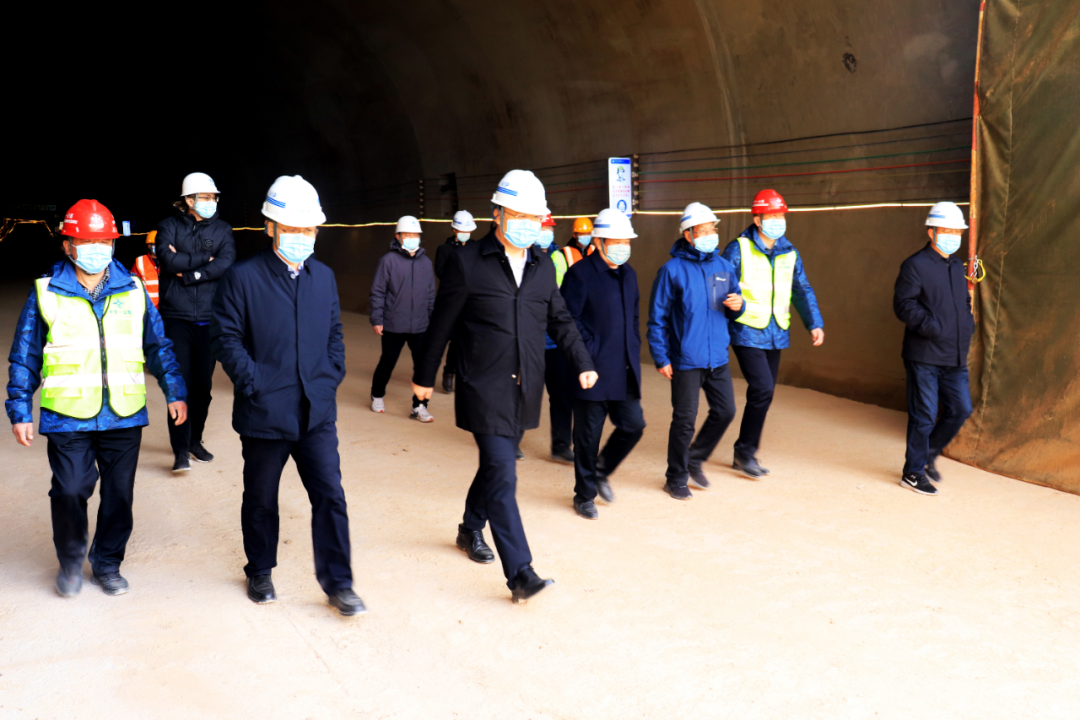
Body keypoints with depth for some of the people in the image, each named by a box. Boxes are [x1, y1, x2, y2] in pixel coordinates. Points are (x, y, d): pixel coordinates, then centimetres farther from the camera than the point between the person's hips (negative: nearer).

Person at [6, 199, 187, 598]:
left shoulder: (133, 290, 6)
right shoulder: (46, 293, 1)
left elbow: (157, 346, 13)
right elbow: (24, 357, 6)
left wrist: (174, 392, 6)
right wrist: (20, 411, 3)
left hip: (124, 416, 2)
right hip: (68, 416, -2)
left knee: (119, 495, 8)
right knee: (70, 492, -5)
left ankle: (107, 563, 28)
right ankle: (70, 560, 23)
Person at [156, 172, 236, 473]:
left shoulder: (222, 229, 7)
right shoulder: (170, 226, 2)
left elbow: (226, 263, -9)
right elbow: (167, 259, -15)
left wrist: (187, 271, -14)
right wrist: (204, 259, -11)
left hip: (208, 319, 2)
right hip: (176, 318, -2)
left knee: (203, 384, 8)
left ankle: (195, 440, 24)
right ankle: (181, 450, 1)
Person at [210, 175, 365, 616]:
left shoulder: (324, 277, 8)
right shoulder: (243, 278, -7)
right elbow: (226, 337, -7)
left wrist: (332, 377, 5)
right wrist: (254, 384, -13)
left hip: (318, 412, 3)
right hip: (264, 413, -3)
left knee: (331, 496, -1)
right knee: (260, 498, 14)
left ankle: (336, 581, 11)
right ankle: (259, 572, 33)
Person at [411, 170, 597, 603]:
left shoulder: (542, 266, 10)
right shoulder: (468, 262, -7)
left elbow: (560, 321, 18)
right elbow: (442, 324, -1)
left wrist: (582, 363, 8)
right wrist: (424, 376, 4)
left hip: (524, 389, 6)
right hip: (484, 388, -6)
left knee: (495, 462, 20)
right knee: (503, 475, -11)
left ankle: (471, 530, 43)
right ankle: (520, 574, -11)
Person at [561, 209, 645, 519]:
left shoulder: (628, 274, 13)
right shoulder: (580, 273, -10)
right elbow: (569, 320, -12)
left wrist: (634, 350, 13)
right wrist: (590, 353, -15)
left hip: (625, 371, 7)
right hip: (594, 371, -6)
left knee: (633, 425, 5)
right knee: (588, 435, 4)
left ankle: (601, 470, 30)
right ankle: (585, 495, 21)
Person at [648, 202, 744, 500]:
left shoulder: (723, 266, 7)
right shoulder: (673, 269, -8)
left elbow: (732, 310, 17)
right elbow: (657, 318, -8)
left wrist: (737, 305, -7)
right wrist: (661, 358, -11)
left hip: (718, 358, 5)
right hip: (686, 360, -5)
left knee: (725, 411, 9)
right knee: (684, 420, 1)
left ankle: (694, 459, 31)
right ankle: (676, 478, 18)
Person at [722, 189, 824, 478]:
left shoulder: (789, 253, 10)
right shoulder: (738, 249, -7)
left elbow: (802, 290, 15)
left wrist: (815, 323, 6)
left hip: (776, 335, 6)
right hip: (747, 332, -6)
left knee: (765, 394, 8)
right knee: (762, 389, -16)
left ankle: (744, 455, 21)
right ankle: (745, 451, 1)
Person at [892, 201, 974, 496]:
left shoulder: (957, 266, 16)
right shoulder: (916, 265, -8)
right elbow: (903, 304, -15)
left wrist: (968, 325, 10)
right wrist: (932, 326, -23)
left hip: (955, 358, 7)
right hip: (924, 356, -7)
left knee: (961, 409, 8)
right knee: (924, 415, -1)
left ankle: (929, 452, 29)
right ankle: (913, 472, 12)